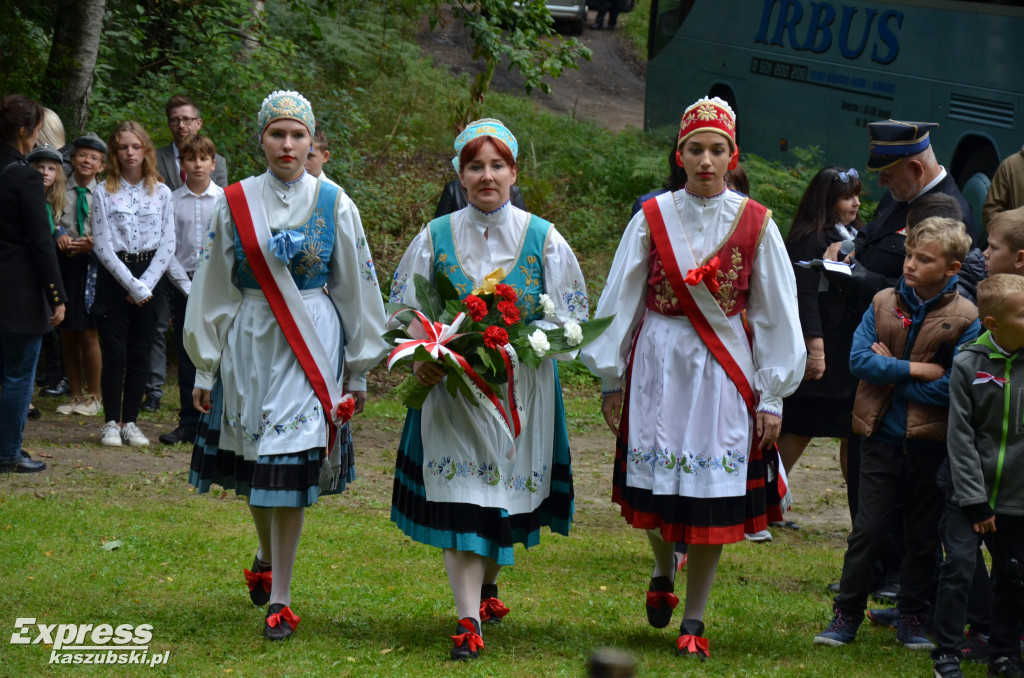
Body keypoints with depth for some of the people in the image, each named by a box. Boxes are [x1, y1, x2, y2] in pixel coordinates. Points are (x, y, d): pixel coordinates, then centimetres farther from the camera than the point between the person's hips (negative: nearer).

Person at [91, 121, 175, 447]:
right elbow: (102, 245, -5)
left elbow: (168, 245, 1)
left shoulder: (161, 192, 4)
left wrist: (146, 285, -9)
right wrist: (132, 285, -11)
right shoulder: (104, 193, -1)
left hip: (150, 276, 2)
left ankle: (130, 421, 11)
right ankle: (111, 423, 5)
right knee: (115, 354, -3)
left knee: (140, 356, 3)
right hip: (113, 277, -2)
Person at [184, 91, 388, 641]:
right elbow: (212, 288, 6)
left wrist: (359, 370, 6)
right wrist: (205, 369, 5)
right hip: (248, 343, 2)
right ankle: (267, 557, 40)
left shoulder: (334, 205, 0)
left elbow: (356, 288, 6)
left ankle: (279, 598, -5)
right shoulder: (235, 204, 2)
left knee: (290, 466, -9)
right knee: (253, 461, 10)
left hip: (310, 344, -2)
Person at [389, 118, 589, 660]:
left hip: (520, 386, 1)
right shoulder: (436, 238, 2)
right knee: (459, 499, -8)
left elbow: (569, 315, 2)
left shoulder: (542, 239, 1)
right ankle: (469, 619, -10)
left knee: (505, 491, 10)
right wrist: (422, 359, -12)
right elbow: (404, 310, 6)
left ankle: (487, 584, 37)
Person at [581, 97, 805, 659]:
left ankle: (693, 622, 10)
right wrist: (611, 381, 6)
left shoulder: (754, 224, 0)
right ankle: (663, 570, 35)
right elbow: (619, 302, 7)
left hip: (725, 369, -1)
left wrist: (772, 397, 0)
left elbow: (776, 314, 3)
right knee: (656, 486, 1)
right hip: (659, 365, 1)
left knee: (712, 492, -2)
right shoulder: (652, 219, 1)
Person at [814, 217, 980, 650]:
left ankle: (913, 619, 21)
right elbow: (859, 360, -9)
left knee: (923, 536, 9)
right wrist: (915, 370, -17)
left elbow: (953, 388, -16)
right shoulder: (884, 304, 1)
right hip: (882, 438, 1)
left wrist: (890, 371, -13)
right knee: (868, 530, 4)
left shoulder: (964, 319, -8)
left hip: (932, 444, -1)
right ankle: (847, 614, 13)